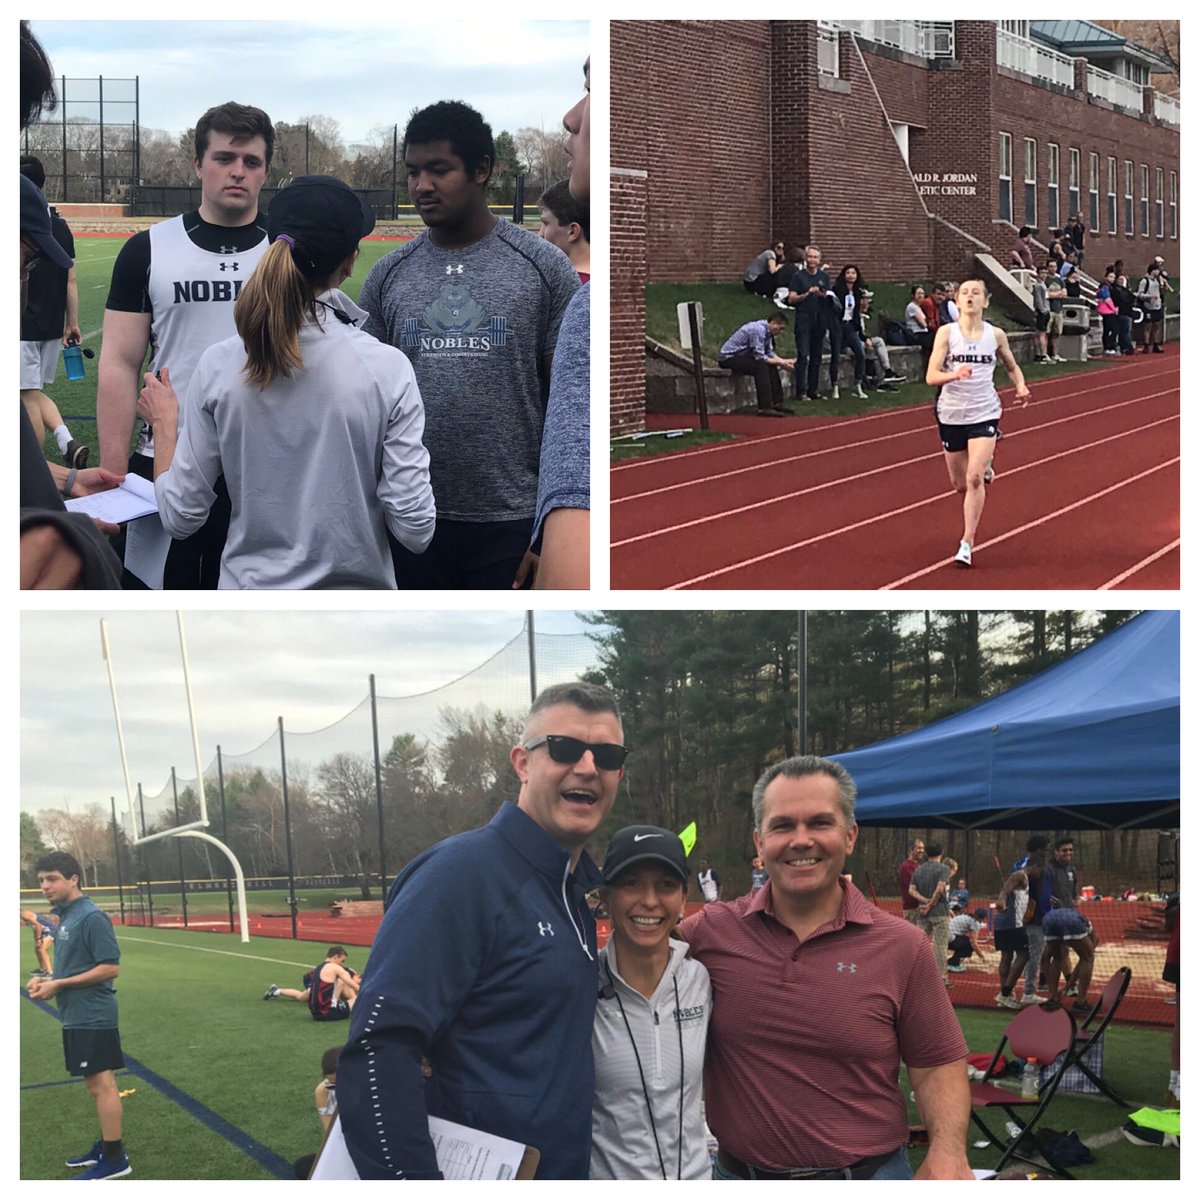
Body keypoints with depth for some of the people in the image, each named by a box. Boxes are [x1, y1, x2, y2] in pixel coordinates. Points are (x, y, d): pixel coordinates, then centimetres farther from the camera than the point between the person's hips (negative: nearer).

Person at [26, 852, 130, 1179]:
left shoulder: (91, 917, -16)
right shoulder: (66, 916, 12)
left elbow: (110, 967, -20)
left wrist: (58, 985, -18)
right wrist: (47, 981, 2)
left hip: (92, 1017, -9)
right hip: (77, 1016, 9)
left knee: (101, 1083, -5)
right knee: (96, 1084, 15)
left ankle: (114, 1159, 0)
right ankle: (106, 1145, 25)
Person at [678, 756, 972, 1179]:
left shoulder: (902, 946, -6)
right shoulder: (711, 931, -5)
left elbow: (937, 1066, -1)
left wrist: (947, 1152, -17)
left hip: (869, 1179, 0)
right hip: (738, 1177, 1)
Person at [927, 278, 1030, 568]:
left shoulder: (996, 335, -1)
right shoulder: (946, 332, -6)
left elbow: (1012, 366, 18)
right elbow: (931, 377, -13)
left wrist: (1021, 386, -3)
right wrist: (955, 374, -33)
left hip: (984, 413, -1)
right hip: (951, 414, 1)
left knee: (974, 478, -17)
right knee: (960, 484, 13)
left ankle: (967, 543, -10)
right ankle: (983, 467, 51)